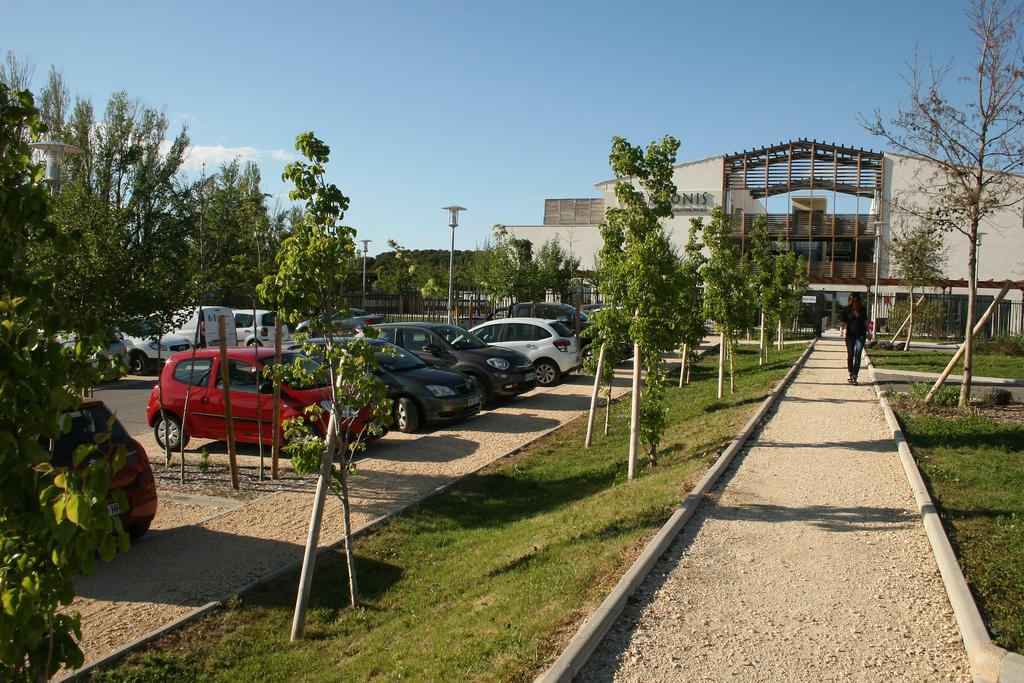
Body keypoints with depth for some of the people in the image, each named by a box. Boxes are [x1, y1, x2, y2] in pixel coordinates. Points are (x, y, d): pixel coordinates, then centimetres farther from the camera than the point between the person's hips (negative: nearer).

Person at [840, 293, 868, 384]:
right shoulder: (847, 310, -1)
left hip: (861, 335, 0)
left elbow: (865, 321, 15)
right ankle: (851, 374, 26)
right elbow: (844, 322, -1)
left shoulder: (862, 309, 3)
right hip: (850, 335, 0)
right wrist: (841, 329, -20)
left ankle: (854, 377, -9)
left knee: (857, 355, -8)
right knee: (850, 355, 6)